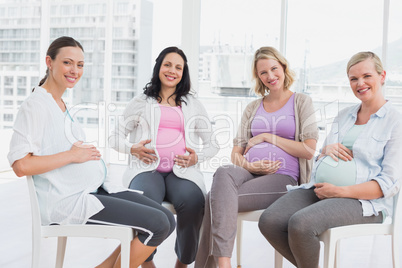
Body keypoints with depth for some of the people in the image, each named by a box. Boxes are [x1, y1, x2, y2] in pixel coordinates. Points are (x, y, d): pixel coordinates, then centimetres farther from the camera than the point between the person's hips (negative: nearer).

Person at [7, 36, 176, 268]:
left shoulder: (62, 105, 18)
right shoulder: (36, 105, -10)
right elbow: (21, 165, -19)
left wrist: (91, 153, 4)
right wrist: (72, 155, -14)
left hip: (97, 188, 9)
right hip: (67, 201, -9)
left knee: (167, 220, -1)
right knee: (157, 224, -18)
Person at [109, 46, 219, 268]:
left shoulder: (193, 105, 25)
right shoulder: (141, 102, 21)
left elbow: (213, 144, 22)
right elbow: (115, 137, 18)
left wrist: (197, 156, 0)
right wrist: (132, 148, -3)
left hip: (182, 170, 1)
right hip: (147, 168, -1)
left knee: (193, 202, -34)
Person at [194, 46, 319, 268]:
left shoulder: (301, 102, 11)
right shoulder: (252, 108, 23)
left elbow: (309, 150, 0)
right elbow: (236, 153, 17)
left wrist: (267, 137, -2)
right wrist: (249, 166, -6)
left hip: (282, 178, -3)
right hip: (249, 173, 4)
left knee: (216, 199, -30)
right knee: (224, 173, -35)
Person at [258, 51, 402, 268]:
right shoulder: (344, 115, 20)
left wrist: (340, 191, -16)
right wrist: (327, 149, 2)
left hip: (361, 200, -6)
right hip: (318, 190, 6)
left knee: (300, 224, -33)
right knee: (269, 221, -20)